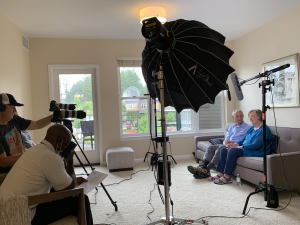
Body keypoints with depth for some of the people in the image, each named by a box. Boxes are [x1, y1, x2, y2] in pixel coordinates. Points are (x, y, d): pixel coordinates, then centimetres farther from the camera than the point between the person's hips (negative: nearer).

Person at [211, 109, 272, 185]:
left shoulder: (264, 129, -12)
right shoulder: (251, 129, 18)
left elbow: (255, 146, -22)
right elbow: (242, 140, 19)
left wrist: (238, 147, -20)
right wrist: (234, 144, -4)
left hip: (257, 152, -9)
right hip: (245, 149, 10)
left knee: (232, 151, -30)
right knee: (224, 149, -5)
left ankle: (227, 177, -23)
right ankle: (220, 174, -7)